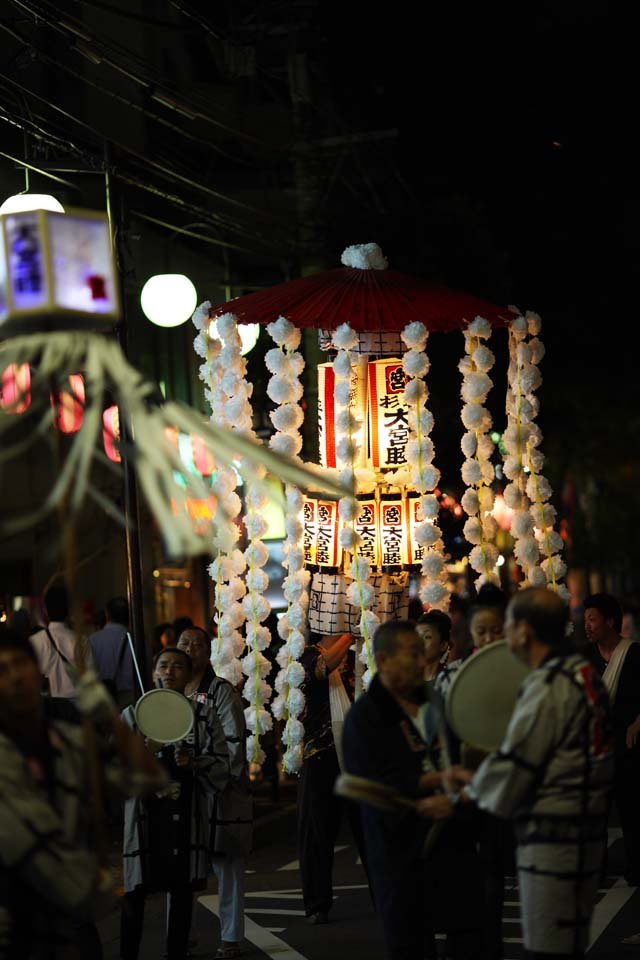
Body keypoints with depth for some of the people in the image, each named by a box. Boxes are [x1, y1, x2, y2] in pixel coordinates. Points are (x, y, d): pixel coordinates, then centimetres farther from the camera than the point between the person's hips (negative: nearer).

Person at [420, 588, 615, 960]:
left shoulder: (548, 686, -17)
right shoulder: (582, 671, 11)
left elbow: (515, 765, -16)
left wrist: (457, 801, -3)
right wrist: (482, 778, 17)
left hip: (553, 834, -10)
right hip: (583, 830, 10)